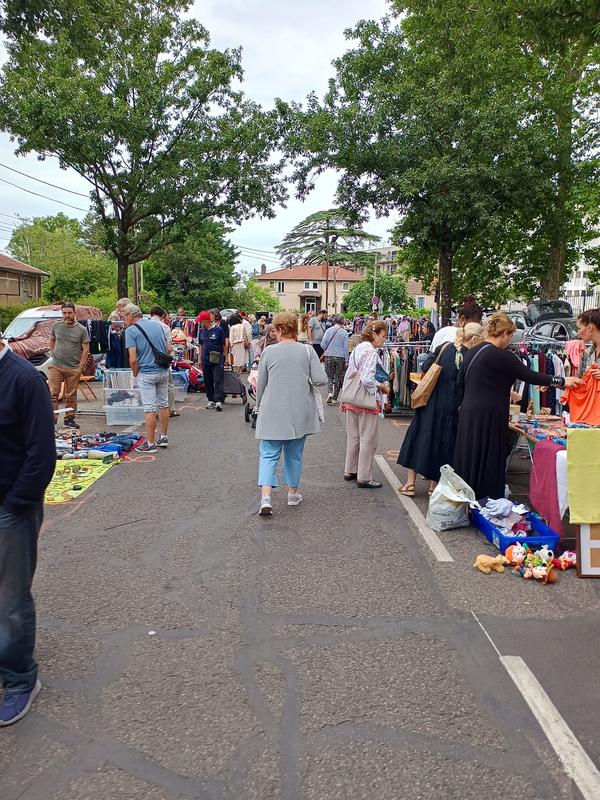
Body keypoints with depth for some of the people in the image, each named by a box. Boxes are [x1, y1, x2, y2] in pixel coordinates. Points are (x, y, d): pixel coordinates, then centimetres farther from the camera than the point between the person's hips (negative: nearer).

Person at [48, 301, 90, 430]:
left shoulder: (81, 330, -1)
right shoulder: (57, 326, 7)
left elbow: (85, 350, -1)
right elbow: (52, 340, 25)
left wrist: (80, 367, -7)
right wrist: (52, 353, 10)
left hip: (73, 368, -1)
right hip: (56, 366, 1)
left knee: (71, 395, 7)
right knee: (52, 393, -5)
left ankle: (69, 419, 17)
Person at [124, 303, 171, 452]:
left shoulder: (130, 331, -11)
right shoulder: (157, 324, 7)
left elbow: (133, 359, -16)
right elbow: (167, 350, 11)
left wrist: (135, 373, 0)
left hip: (146, 374, -6)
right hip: (164, 371, 6)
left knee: (149, 408, -1)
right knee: (163, 404, 15)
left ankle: (151, 443, 4)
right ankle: (164, 437, 25)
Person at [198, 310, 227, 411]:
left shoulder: (218, 330, -7)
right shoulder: (201, 331, 8)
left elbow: (224, 345, -1)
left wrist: (226, 357, 0)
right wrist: (200, 359, 15)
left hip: (218, 360, -6)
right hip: (206, 360, 6)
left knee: (218, 381, -8)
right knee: (208, 382, 11)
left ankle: (219, 401, -12)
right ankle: (211, 400, 21)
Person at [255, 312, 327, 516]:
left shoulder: (269, 352, -3)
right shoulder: (307, 351, -3)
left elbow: (260, 385, 4)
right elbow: (321, 380, -10)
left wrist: (260, 406, 19)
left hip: (273, 413, -1)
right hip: (300, 413, 1)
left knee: (269, 455, 3)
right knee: (294, 454, 17)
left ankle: (266, 498, -12)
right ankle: (293, 494, 30)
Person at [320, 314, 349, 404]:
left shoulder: (328, 330, -1)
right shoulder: (344, 332, -4)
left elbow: (323, 344, -2)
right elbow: (346, 347, -3)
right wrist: (346, 361, 2)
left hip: (328, 357, 1)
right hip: (340, 357, -1)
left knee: (329, 377, 11)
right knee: (338, 378, 11)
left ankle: (330, 393, -13)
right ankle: (334, 398, 13)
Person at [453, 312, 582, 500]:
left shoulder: (472, 352, 11)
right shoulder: (502, 356, -13)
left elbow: (460, 383, 15)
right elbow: (528, 375, -10)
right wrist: (562, 381, -1)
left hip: (468, 413, 9)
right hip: (488, 418, -8)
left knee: (468, 459, 13)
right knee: (488, 463, -1)